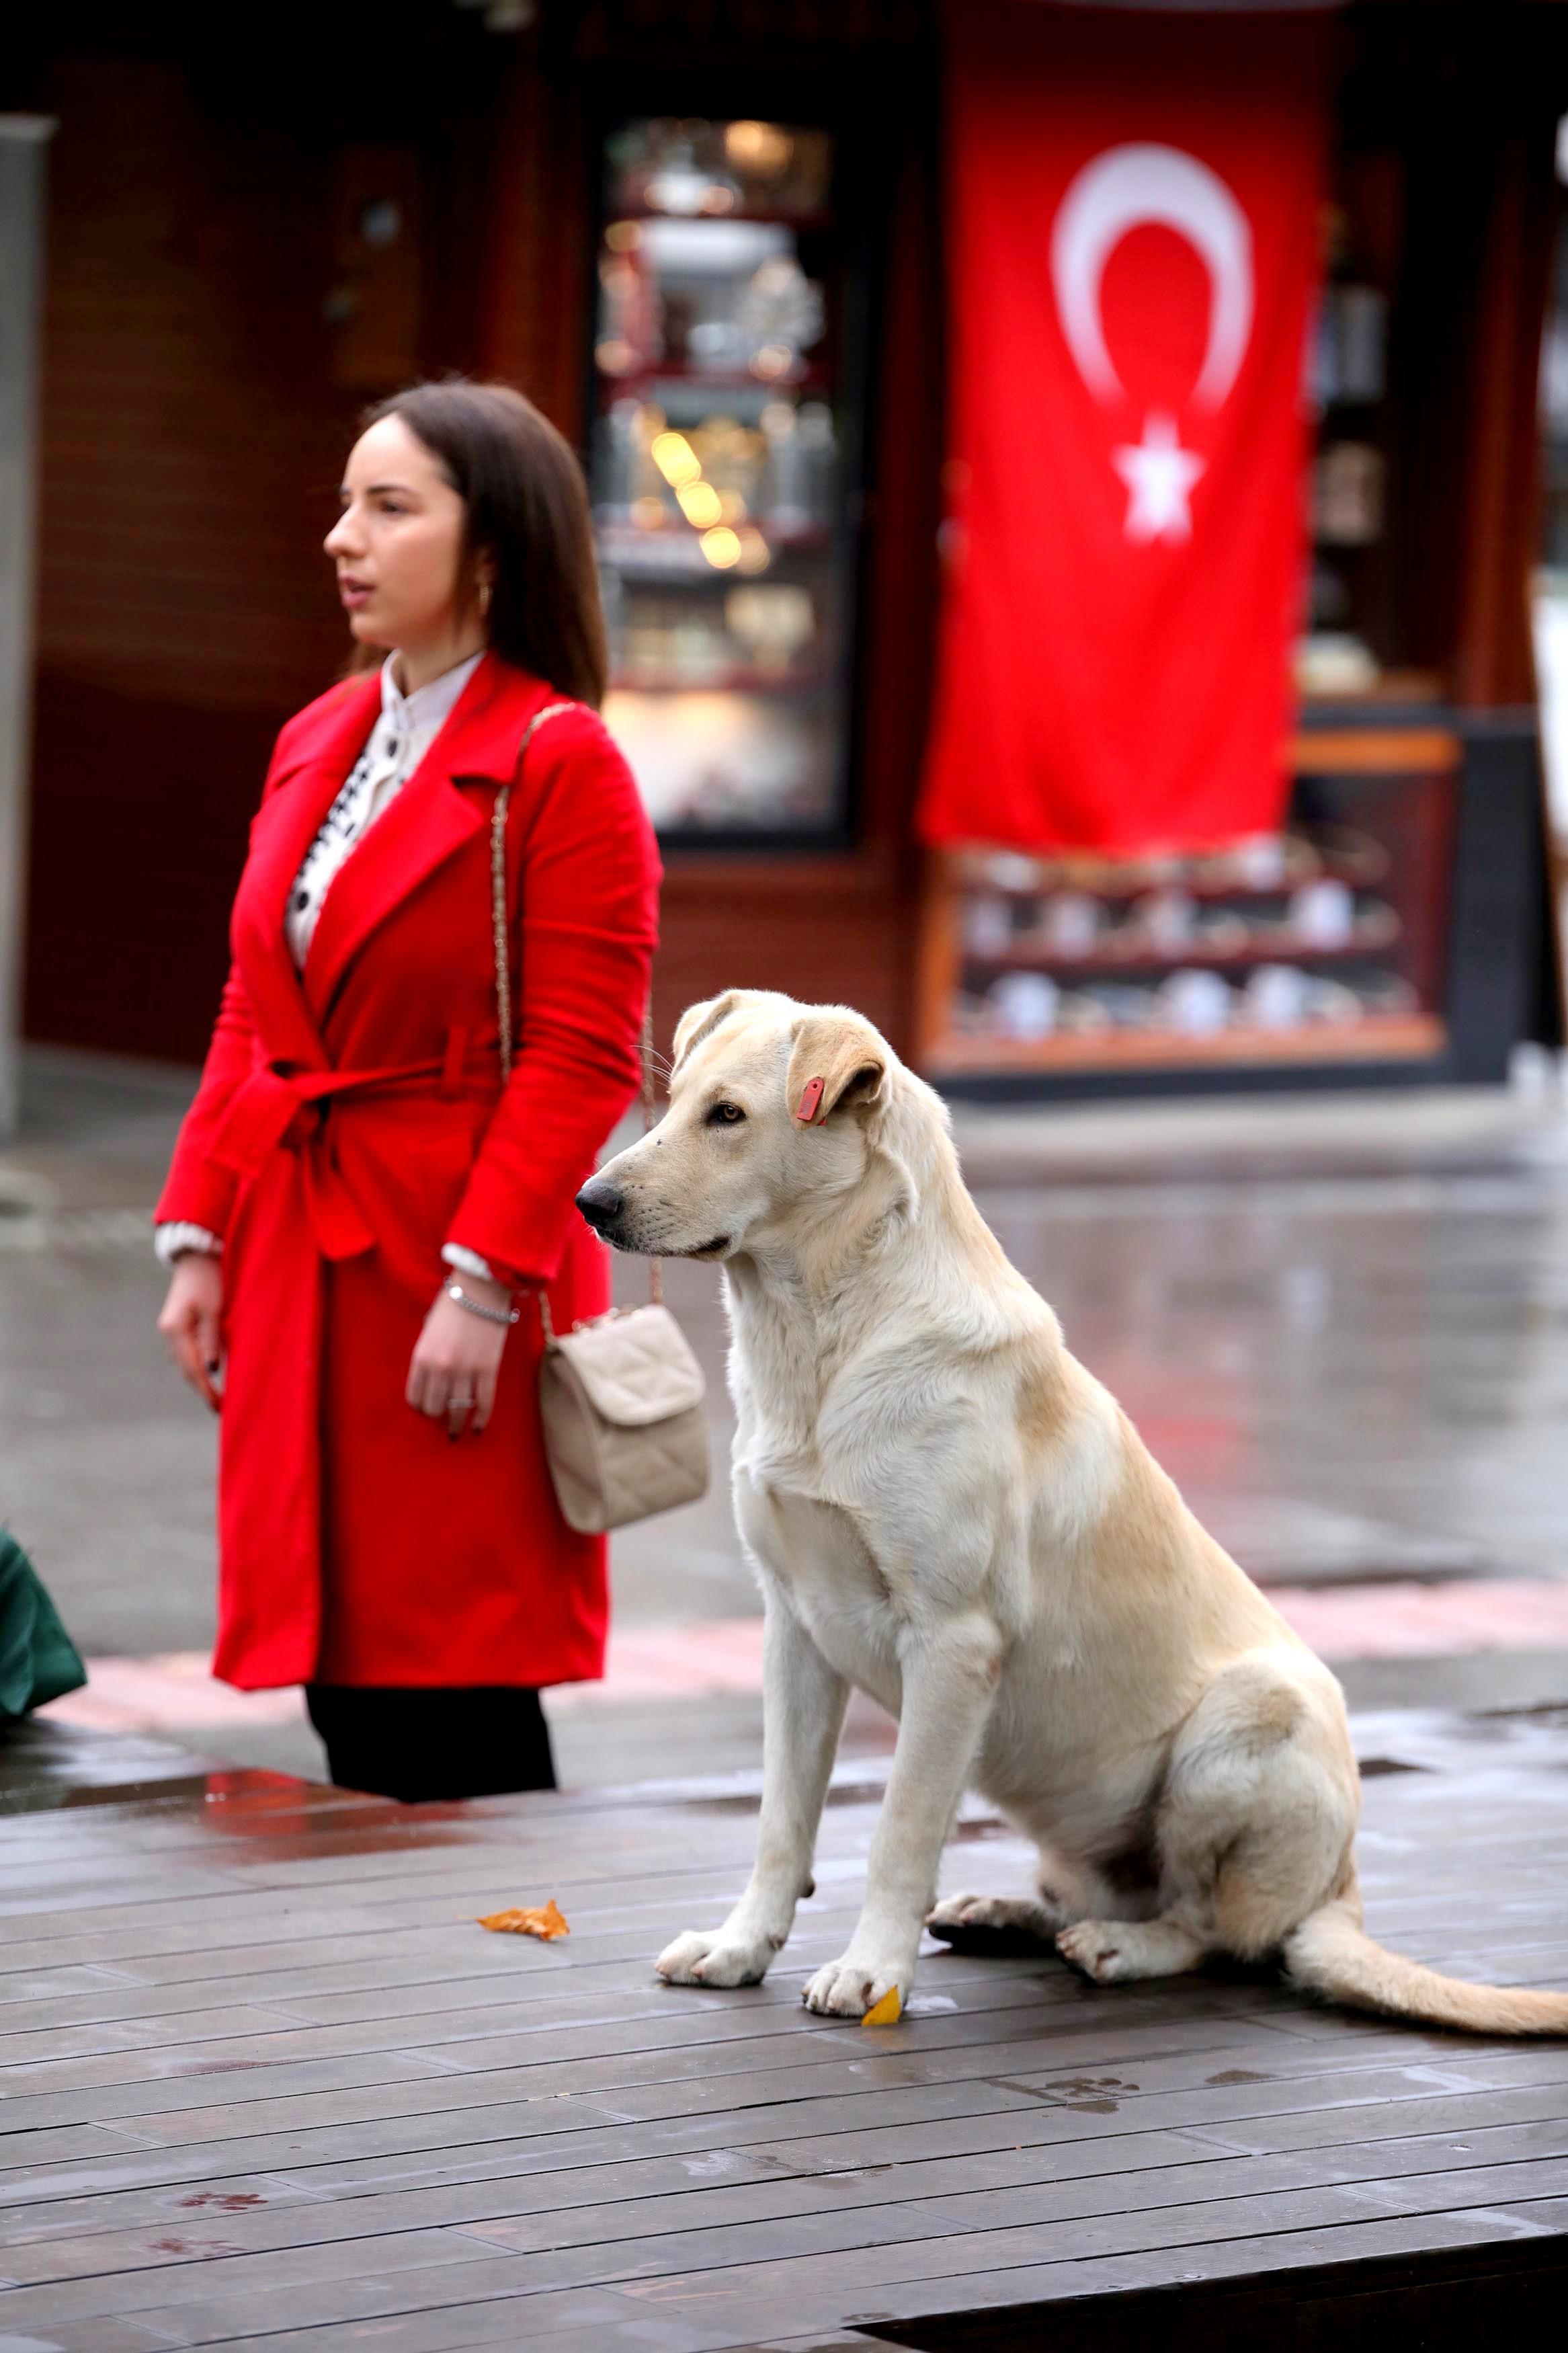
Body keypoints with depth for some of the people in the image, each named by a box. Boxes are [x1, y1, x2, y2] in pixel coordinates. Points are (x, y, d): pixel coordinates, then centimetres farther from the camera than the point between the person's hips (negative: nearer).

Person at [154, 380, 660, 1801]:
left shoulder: (561, 762, -8)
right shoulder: (313, 746, 14)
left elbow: (581, 1061, -13)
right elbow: (252, 1014, 15)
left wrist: (483, 1285, -19)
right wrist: (199, 1235, 8)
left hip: (452, 1262, -7)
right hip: (298, 1262, 7)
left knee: (452, 1692, -5)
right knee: (341, 1680, 8)